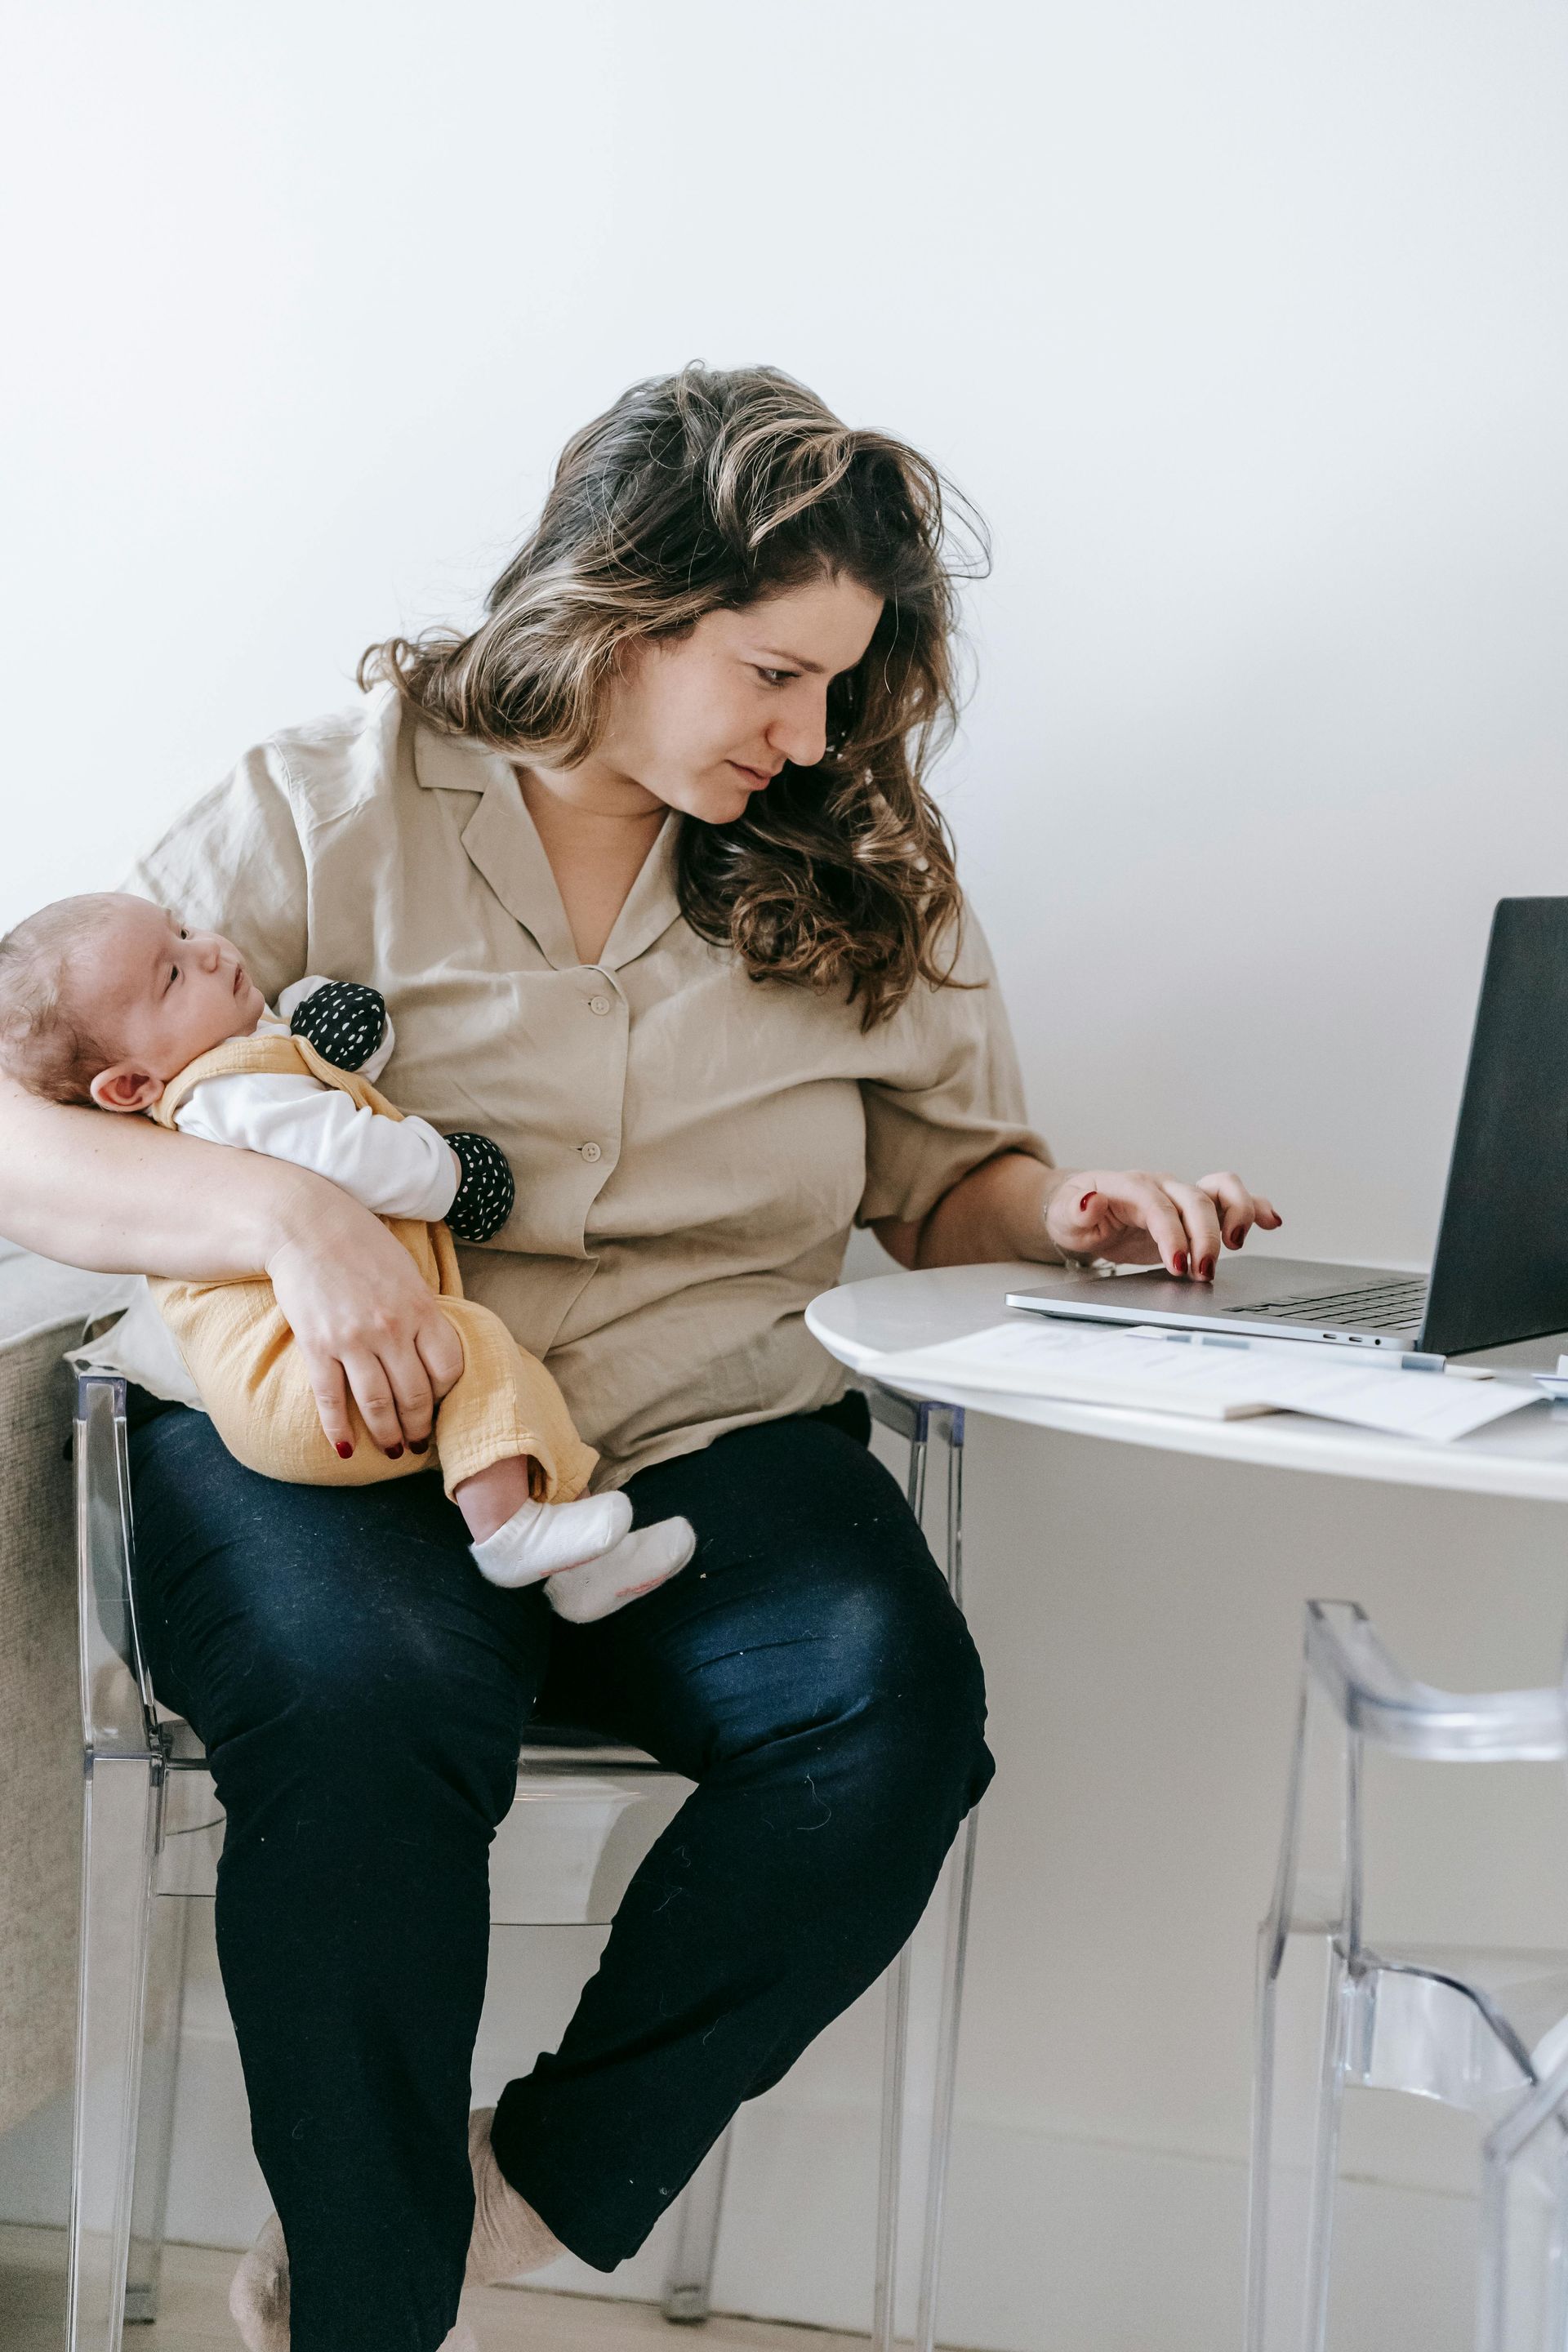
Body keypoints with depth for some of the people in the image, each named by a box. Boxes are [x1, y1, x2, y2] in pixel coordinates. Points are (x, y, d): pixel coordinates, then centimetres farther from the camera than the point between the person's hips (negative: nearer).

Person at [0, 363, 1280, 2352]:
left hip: (705, 1444, 3)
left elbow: (944, 1177, 22)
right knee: (370, 1713, -36)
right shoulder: (329, 813, 1)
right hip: (347, 1441, -3)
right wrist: (286, 1214, -23)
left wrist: (1071, 1212, -1)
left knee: (897, 1705, -28)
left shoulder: (855, 868, 13)